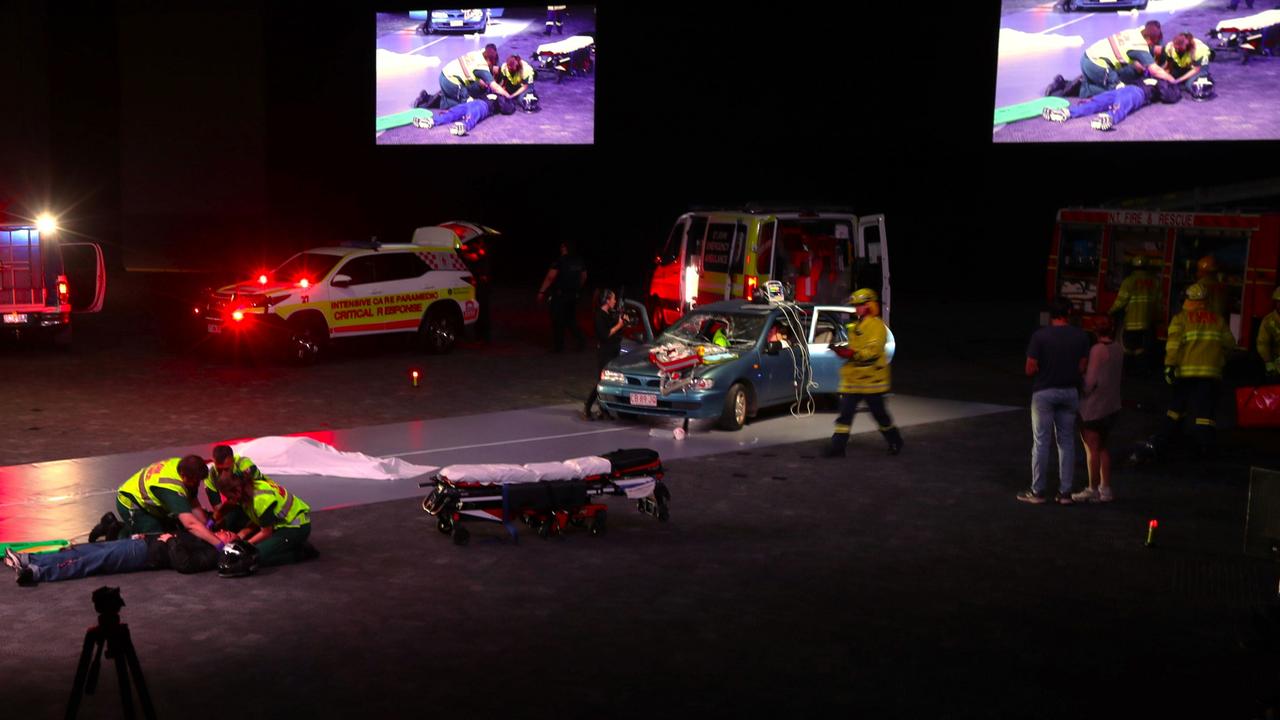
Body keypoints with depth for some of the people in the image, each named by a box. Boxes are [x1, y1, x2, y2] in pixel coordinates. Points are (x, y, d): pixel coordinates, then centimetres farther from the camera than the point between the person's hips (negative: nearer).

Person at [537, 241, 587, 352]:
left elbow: (550, 277, -19)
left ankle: (558, 346, 8)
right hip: (573, 296, 6)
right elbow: (584, 277, 17)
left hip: (559, 295, -6)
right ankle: (580, 341, 4)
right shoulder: (579, 261, 6)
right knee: (571, 320, 16)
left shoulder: (560, 261, -15)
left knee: (558, 322, 3)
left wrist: (542, 291, -14)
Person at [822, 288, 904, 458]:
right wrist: (841, 350, 5)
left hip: (871, 379, -8)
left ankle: (895, 442, 22)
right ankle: (837, 446, -1)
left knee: (880, 414, 5)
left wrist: (852, 353, -30)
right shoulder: (855, 326, 18)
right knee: (845, 413, 0)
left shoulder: (876, 326, -11)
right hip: (853, 379, 8)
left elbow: (873, 351, -21)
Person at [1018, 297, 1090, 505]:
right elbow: (1082, 368, 0)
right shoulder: (1081, 336, -3)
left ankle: (1039, 491, 8)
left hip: (1044, 392, -3)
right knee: (1067, 442, 10)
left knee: (1041, 442, 4)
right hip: (1070, 392, 3)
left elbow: (1030, 369, -12)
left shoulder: (1040, 336, -12)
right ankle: (1065, 492, 11)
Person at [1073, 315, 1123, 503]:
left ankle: (1093, 490, 3)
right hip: (1111, 406, 8)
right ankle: (1105, 489, 18)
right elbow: (1120, 375, 11)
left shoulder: (1098, 350, -16)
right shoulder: (1118, 352, 5)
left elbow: (1091, 379, -19)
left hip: (1093, 406, -8)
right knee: (1103, 448, 16)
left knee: (1092, 449, -1)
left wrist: (1083, 392, -6)